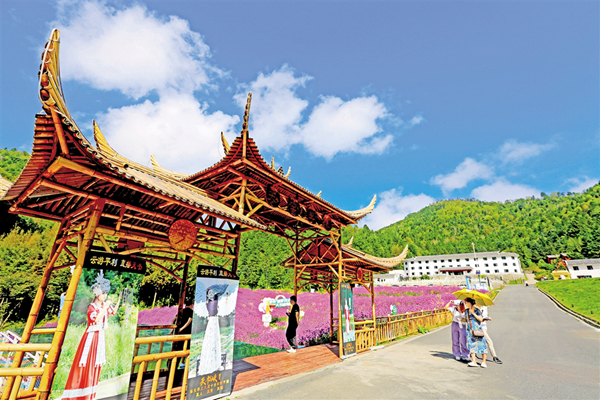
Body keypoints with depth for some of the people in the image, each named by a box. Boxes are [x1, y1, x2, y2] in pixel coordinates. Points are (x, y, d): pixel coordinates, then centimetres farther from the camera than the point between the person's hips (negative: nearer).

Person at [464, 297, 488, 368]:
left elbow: (481, 319, -17)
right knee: (471, 345, -2)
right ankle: (474, 361, -4)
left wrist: (473, 313, -19)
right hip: (470, 330, 5)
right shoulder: (467, 311, 10)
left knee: (481, 345, -2)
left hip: (477, 330, -5)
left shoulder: (477, 310, -8)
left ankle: (484, 362, 8)